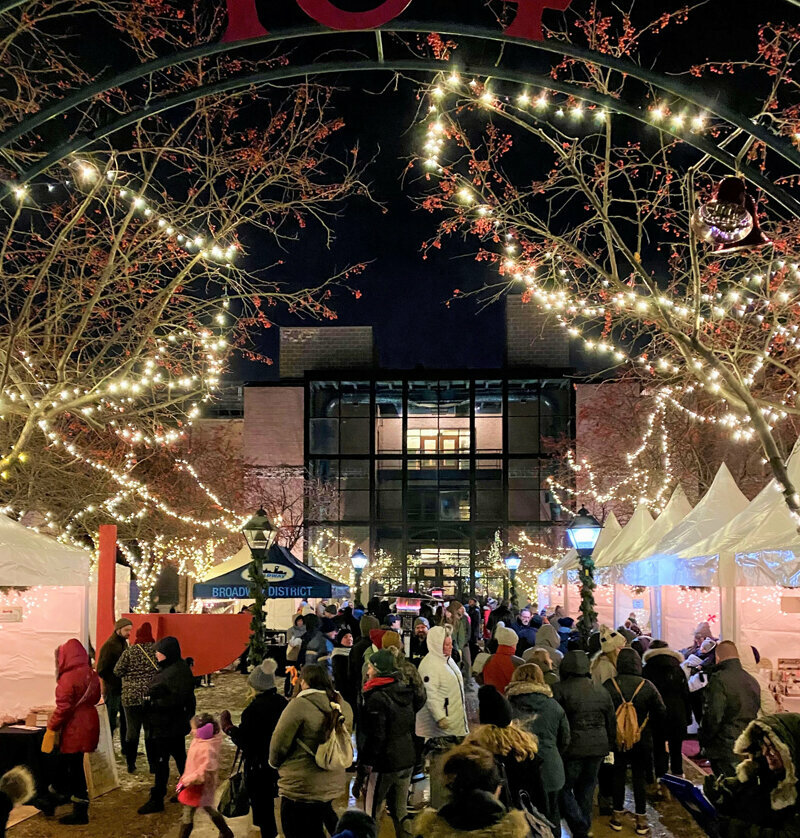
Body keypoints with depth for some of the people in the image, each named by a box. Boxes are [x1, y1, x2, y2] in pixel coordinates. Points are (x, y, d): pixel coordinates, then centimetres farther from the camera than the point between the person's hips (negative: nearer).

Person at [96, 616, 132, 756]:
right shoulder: (108, 646, -13)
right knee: (111, 722, 0)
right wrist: (116, 682, -15)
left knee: (126, 720, 13)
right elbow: (101, 671, -15)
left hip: (124, 689, 8)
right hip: (112, 691, -8)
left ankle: (126, 748, 23)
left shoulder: (124, 644, 12)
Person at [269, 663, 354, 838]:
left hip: (300, 787, -6)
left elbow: (279, 744, -10)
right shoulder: (344, 707, 3)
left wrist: (275, 762, 9)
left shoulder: (299, 705, -16)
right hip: (333, 785, 6)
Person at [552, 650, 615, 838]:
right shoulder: (601, 691, 9)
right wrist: (609, 745, 25)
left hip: (572, 748, -6)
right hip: (598, 748, 6)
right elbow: (611, 723, 15)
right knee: (586, 789, 17)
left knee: (563, 789, 6)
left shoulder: (560, 690, -10)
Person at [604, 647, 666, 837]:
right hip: (642, 741, 0)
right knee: (640, 777, 9)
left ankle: (617, 817, 20)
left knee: (618, 775, 13)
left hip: (616, 741, 0)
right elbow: (660, 713, -3)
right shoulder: (647, 686, -10)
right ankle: (641, 821, 13)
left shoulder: (608, 686, -11)